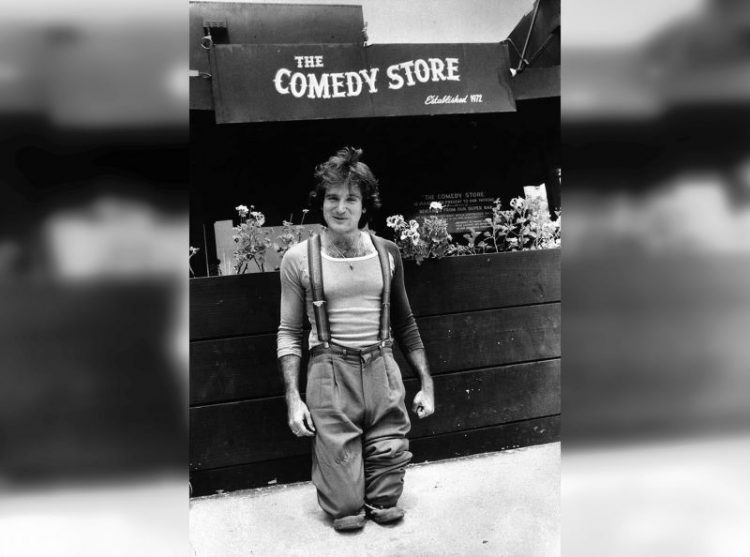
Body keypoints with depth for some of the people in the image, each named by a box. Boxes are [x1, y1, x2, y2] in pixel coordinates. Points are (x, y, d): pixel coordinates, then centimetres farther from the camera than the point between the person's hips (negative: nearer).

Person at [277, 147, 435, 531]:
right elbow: (288, 333, 4)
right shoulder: (298, 259, 0)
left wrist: (427, 383, 12)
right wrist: (293, 398, -3)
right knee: (346, 517, 4)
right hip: (329, 374, -2)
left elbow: (405, 324, 15)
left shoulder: (387, 253, 7)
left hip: (383, 370, 2)